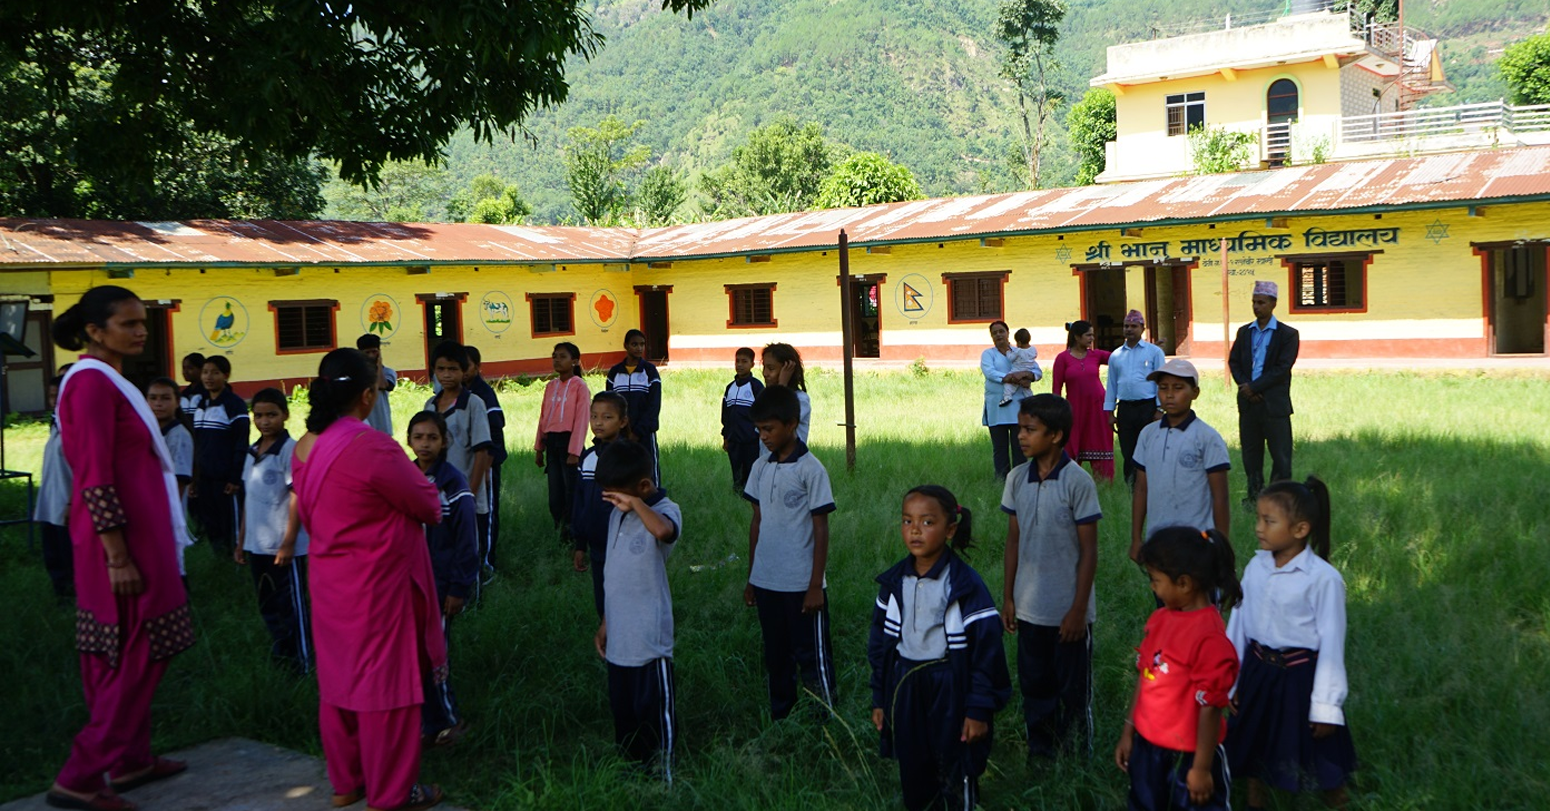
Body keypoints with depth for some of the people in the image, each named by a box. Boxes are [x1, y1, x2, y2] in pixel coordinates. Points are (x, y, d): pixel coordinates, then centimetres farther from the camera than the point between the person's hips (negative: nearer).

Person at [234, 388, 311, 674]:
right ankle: (279, 658, 29)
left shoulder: (290, 450, -12)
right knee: (267, 607, 16)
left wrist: (288, 542, -18)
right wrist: (241, 541, 17)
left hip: (283, 547, -7)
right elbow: (249, 499, 16)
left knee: (292, 606, 1)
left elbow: (297, 497, -15)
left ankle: (303, 665, 9)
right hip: (257, 545, 7)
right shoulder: (253, 452, 10)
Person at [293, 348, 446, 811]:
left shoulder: (305, 447, 2)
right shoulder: (372, 447, -23)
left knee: (338, 678, 17)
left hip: (329, 580, 8)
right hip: (376, 584, -8)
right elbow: (428, 505, -14)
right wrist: (430, 496, 8)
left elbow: (308, 515, 13)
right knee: (382, 682, 3)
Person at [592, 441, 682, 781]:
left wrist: (635, 502, -35)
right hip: (618, 638, 8)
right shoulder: (617, 516, 10)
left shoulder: (665, 510, -14)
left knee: (655, 710, 2)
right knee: (622, 711, 18)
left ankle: (662, 775, 15)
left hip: (649, 640, -8)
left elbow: (663, 530, -43)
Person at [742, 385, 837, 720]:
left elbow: (821, 529, -10)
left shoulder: (810, 469, -11)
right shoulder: (761, 468, 5)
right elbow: (757, 522, 11)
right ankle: (779, 721, 27)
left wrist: (816, 585, -11)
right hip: (766, 582, 6)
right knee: (776, 657, 15)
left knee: (813, 657, 3)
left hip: (801, 585, -6)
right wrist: (750, 579, 12)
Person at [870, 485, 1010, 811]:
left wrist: (980, 709, -12)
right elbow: (880, 642, 10)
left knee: (957, 781, 5)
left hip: (950, 693, -4)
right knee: (914, 781, 13)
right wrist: (879, 698, 10)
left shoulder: (965, 584, -14)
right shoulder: (893, 582, 1)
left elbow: (987, 649, -11)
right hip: (905, 689, 5)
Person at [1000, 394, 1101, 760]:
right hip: (1029, 609, 5)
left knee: (1073, 691, 9)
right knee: (1034, 688, 15)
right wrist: (1008, 598, 8)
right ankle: (1040, 757, 30)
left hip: (1068, 611, -5)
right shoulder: (1017, 478, 0)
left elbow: (1089, 550, -11)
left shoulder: (1077, 482, -14)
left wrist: (1079, 609, -11)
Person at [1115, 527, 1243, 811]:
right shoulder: (1160, 619, -1)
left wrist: (1202, 767, -16)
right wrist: (1128, 732, 12)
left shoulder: (1209, 637, -24)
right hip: (1147, 746, 7)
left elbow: (1210, 708, -21)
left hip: (1188, 755, -7)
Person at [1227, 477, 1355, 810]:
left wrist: (1326, 706, -11)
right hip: (1258, 670, 5)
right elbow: (1239, 626, 3)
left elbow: (1331, 645, -15)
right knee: (1253, 746, 22)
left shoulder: (1323, 578, -20)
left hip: (1301, 676, -5)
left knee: (1321, 756, 11)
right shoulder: (1255, 567, -4)